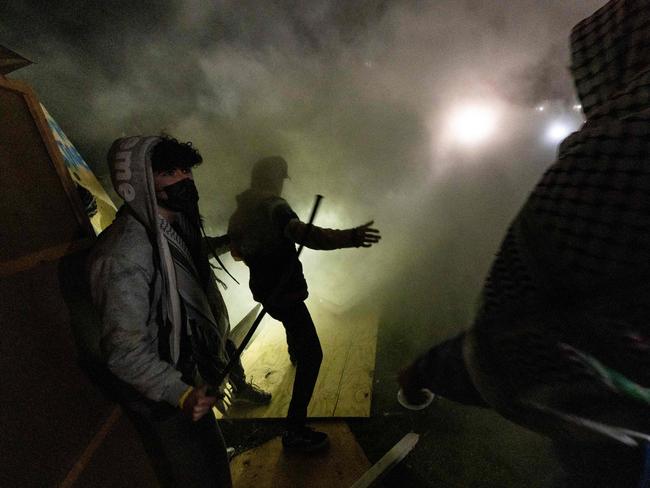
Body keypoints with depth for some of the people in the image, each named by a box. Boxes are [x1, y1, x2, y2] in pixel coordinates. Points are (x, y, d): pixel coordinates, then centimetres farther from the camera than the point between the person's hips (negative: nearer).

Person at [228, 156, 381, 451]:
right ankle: (295, 431, -5)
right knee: (312, 354, -7)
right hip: (284, 292, -9)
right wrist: (348, 238, -48)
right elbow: (304, 234, -39)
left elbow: (236, 249, 19)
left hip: (263, 291, 10)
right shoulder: (273, 206, -20)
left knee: (292, 320, 38)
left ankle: (294, 354, 68)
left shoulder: (241, 211, 6)